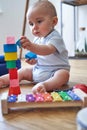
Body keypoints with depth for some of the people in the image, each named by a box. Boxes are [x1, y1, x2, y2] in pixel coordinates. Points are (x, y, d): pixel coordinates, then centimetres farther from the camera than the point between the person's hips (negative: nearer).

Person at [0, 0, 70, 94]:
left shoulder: (55, 37, -18)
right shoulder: (37, 39, 7)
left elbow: (47, 50, -40)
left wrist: (31, 46, -58)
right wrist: (33, 60, -4)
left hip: (56, 70, -7)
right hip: (39, 70, 8)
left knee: (63, 75, -36)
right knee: (23, 71, 2)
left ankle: (44, 85, -59)